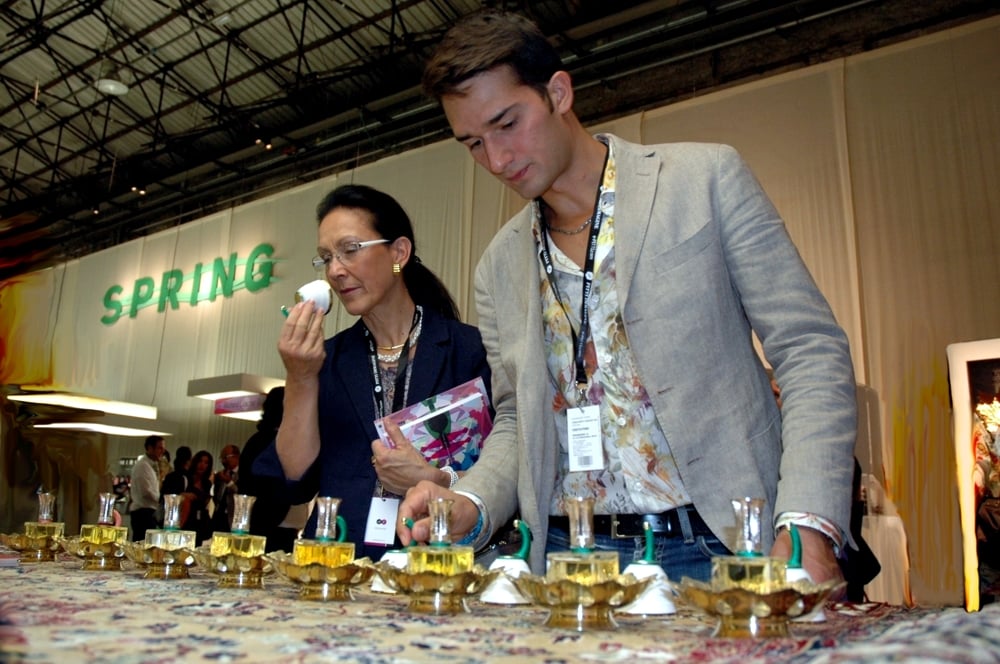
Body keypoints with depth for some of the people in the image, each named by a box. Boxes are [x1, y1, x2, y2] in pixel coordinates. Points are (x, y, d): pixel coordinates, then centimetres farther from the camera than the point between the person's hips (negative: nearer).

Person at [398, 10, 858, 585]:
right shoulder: (499, 268, 10)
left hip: (713, 552, -3)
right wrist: (469, 504, -5)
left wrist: (808, 528, -17)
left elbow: (812, 353, -5)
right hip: (565, 556, 4)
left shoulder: (707, 178, -2)